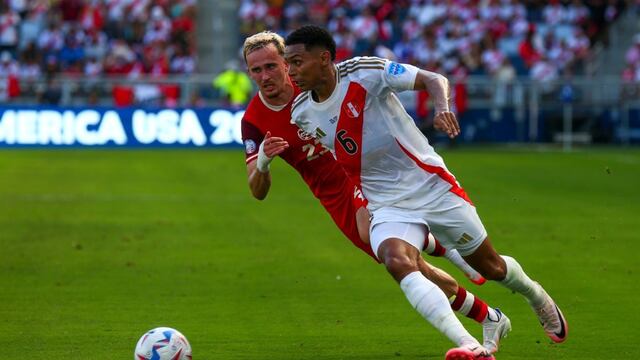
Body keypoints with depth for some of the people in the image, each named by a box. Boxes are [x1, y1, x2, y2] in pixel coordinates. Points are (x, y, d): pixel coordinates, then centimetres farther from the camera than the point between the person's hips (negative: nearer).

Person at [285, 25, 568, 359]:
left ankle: (538, 299, 46)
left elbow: (433, 80, -18)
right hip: (387, 207, 2)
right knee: (397, 262, -31)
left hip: (432, 186, -2)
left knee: (490, 266, 11)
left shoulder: (364, 72, -18)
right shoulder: (301, 113, -4)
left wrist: (442, 107, -34)